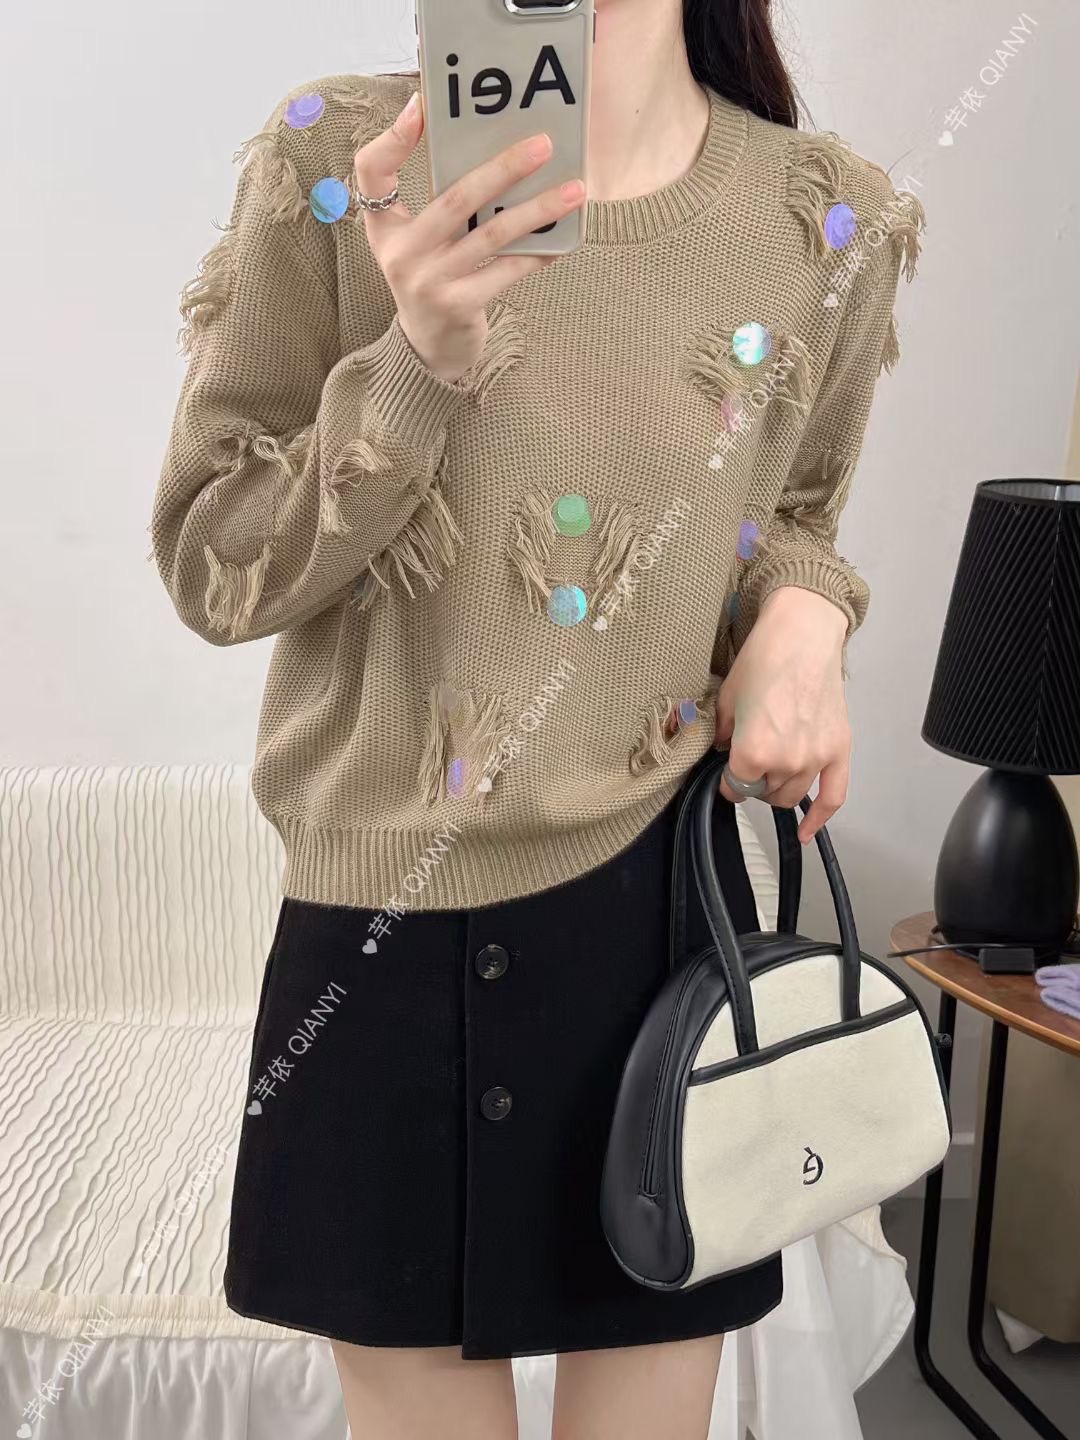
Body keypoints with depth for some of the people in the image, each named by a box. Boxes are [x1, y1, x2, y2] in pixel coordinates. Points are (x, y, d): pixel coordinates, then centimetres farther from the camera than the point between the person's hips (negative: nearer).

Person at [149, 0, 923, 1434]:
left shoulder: (830, 222, 0)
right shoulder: (338, 162, -6)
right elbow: (207, 567, -6)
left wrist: (800, 615, -7)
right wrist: (415, 364, -22)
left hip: (668, 904, 2)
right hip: (389, 935, -1)